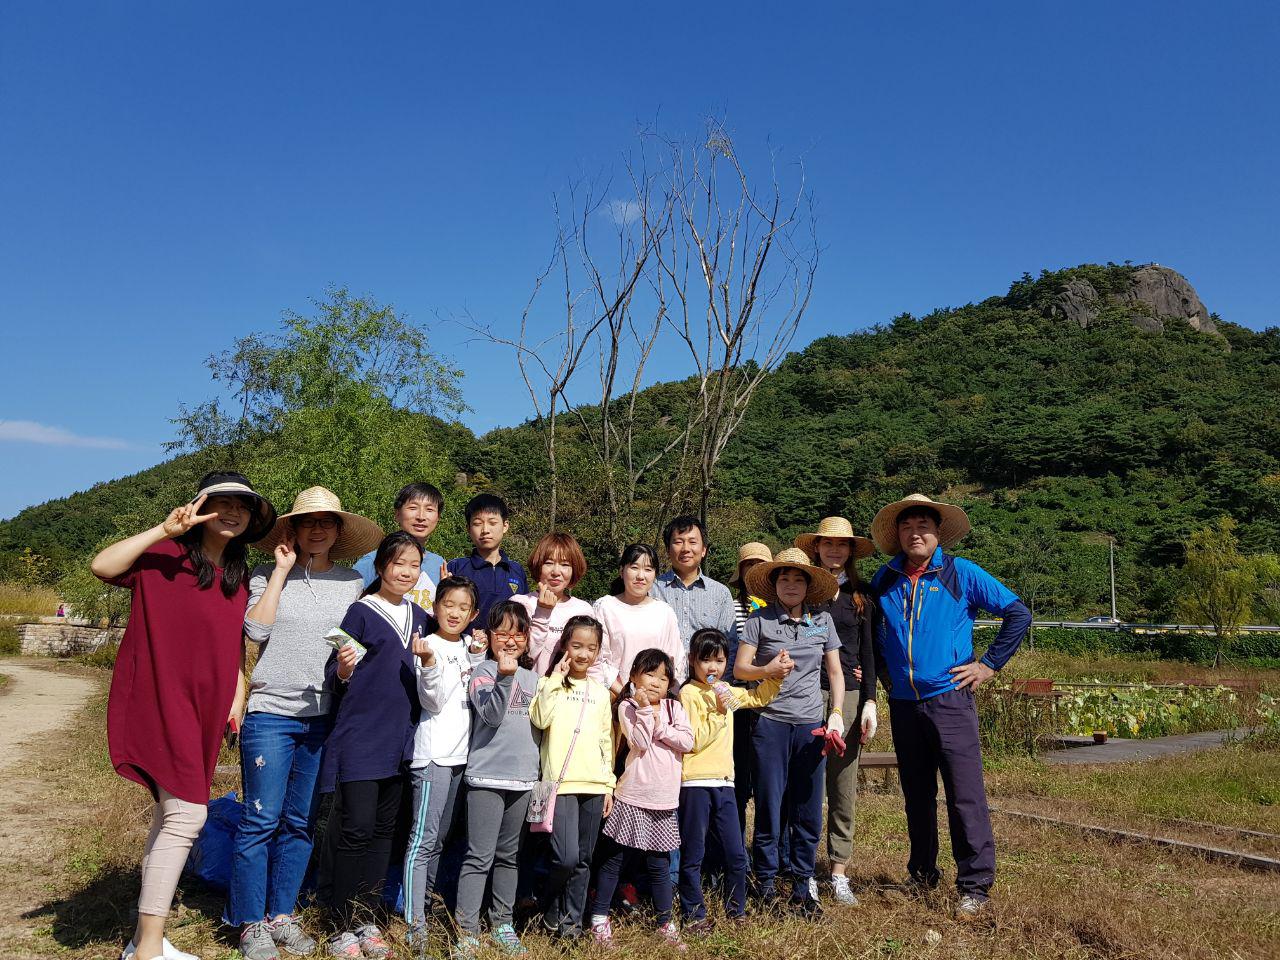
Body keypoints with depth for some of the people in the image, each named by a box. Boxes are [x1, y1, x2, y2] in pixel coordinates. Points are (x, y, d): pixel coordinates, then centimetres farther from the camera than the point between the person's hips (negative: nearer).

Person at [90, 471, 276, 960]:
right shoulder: (165, 555, -5)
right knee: (188, 812, -14)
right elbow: (102, 565, -22)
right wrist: (164, 530, -22)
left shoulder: (239, 576, 13)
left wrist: (237, 696, 10)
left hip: (205, 707, 7)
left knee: (172, 814, 13)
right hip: (159, 697, -7)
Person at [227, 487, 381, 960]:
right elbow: (256, 629, -13)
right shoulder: (269, 575, 1)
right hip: (271, 712, -3)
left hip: (325, 717, 3)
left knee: (301, 823, 11)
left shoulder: (352, 582, 8)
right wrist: (281, 571, -11)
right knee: (261, 820, 0)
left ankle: (281, 915, 24)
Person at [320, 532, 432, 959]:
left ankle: (365, 919, 22)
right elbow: (335, 679, -6)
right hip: (360, 735, -6)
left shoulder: (419, 617, 11)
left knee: (384, 829, 11)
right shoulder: (361, 612, -6)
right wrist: (344, 669, -27)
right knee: (357, 827, -6)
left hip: (399, 736, 6)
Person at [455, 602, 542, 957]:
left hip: (524, 777, 6)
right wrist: (504, 676, -33)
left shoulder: (532, 675, 12)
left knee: (509, 856, 14)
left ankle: (502, 924, 25)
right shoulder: (484, 672, -5)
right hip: (487, 776, -5)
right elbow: (491, 715, -20)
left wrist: (541, 773, 16)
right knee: (480, 857, -4)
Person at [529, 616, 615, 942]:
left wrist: (609, 784, 11)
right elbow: (541, 719, -17)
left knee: (583, 860, 8)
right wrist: (555, 679, -13)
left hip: (594, 785, 4)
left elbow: (606, 740, 15)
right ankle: (549, 906, 15)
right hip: (561, 782, -4)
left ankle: (571, 918, 24)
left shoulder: (601, 692, 13)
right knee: (567, 857, -12)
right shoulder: (553, 684, 2)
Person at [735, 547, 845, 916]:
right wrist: (767, 670, -19)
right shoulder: (760, 620, 1)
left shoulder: (823, 621, 9)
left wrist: (836, 714, 3)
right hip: (770, 724, -2)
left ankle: (801, 887, 18)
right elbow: (739, 668, 0)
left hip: (811, 726, 3)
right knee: (769, 807, 1)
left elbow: (835, 672, 14)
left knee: (809, 813, 5)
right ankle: (766, 882, 17)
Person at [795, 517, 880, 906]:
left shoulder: (861, 595, 11)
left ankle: (839, 873, 11)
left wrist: (869, 702, 2)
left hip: (848, 697, 1)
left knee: (843, 787, 3)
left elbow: (868, 653, 10)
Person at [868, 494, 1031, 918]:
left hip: (949, 698, -4)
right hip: (903, 703, 4)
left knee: (965, 795, -6)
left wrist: (990, 664, -3)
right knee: (916, 795, 13)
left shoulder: (962, 574, -2)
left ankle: (975, 887, 4)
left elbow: (1018, 613, 0)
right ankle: (922, 875, 27)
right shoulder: (885, 579, 7)